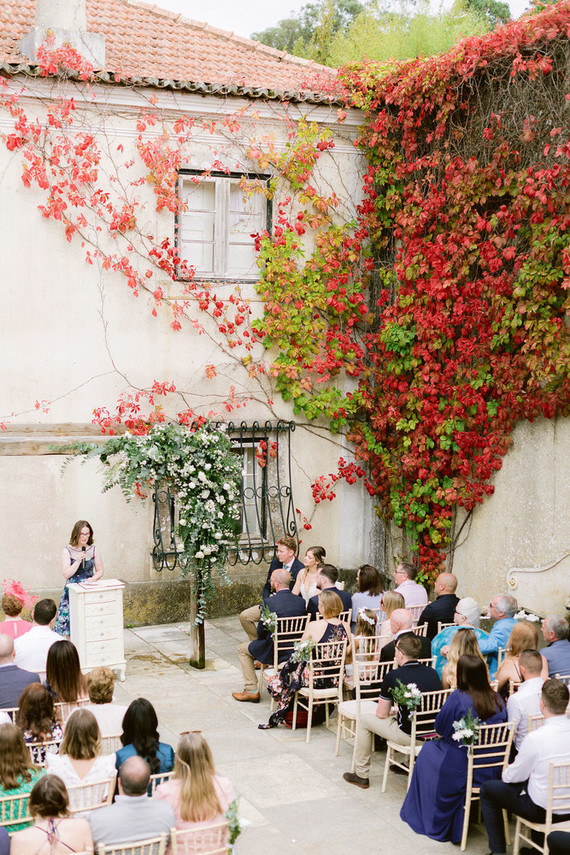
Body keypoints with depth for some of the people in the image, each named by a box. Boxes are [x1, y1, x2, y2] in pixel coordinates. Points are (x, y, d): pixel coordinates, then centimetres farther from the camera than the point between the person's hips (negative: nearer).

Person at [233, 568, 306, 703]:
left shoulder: (269, 603, -20)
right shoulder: (301, 601, -4)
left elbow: (261, 632, -11)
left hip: (275, 652, -6)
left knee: (242, 649, 20)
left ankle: (252, 691, 18)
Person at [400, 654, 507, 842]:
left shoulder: (458, 698, -19)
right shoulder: (496, 698, -3)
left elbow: (440, 730, -8)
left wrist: (445, 735, 16)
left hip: (462, 770, -5)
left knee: (428, 749, 23)